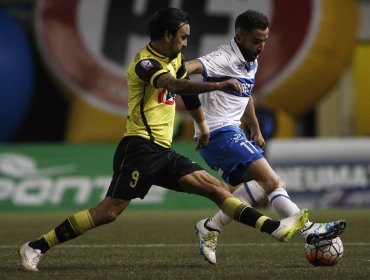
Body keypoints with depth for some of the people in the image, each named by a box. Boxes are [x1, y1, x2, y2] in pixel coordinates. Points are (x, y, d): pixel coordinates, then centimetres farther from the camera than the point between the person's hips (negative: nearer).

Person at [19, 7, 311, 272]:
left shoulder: (175, 60, 15)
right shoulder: (144, 63, -14)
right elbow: (174, 85, -34)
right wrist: (217, 85, -47)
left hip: (164, 152, 9)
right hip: (141, 148, -9)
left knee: (218, 189, 0)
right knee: (108, 212, -14)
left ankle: (276, 228, -4)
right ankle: (36, 247, -9)